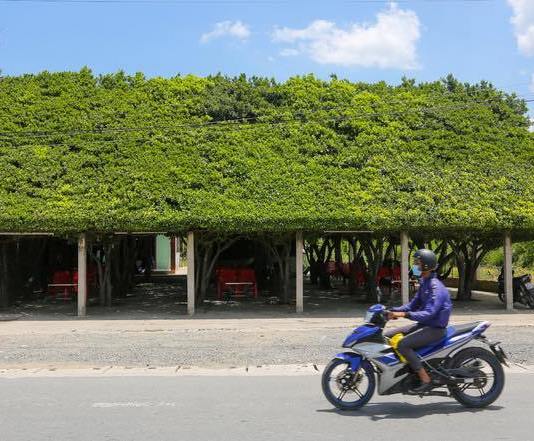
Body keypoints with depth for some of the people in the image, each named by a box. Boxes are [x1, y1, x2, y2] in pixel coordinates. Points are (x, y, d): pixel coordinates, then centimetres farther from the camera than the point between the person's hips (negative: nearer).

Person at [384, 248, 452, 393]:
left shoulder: (435, 286, -20)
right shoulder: (424, 283, 11)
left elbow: (429, 313, -29)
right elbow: (414, 304, 17)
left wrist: (404, 314, -37)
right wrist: (394, 310, 4)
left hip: (435, 328, -10)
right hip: (424, 324, 10)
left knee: (403, 344, -28)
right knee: (386, 336, 5)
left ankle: (425, 380, -19)